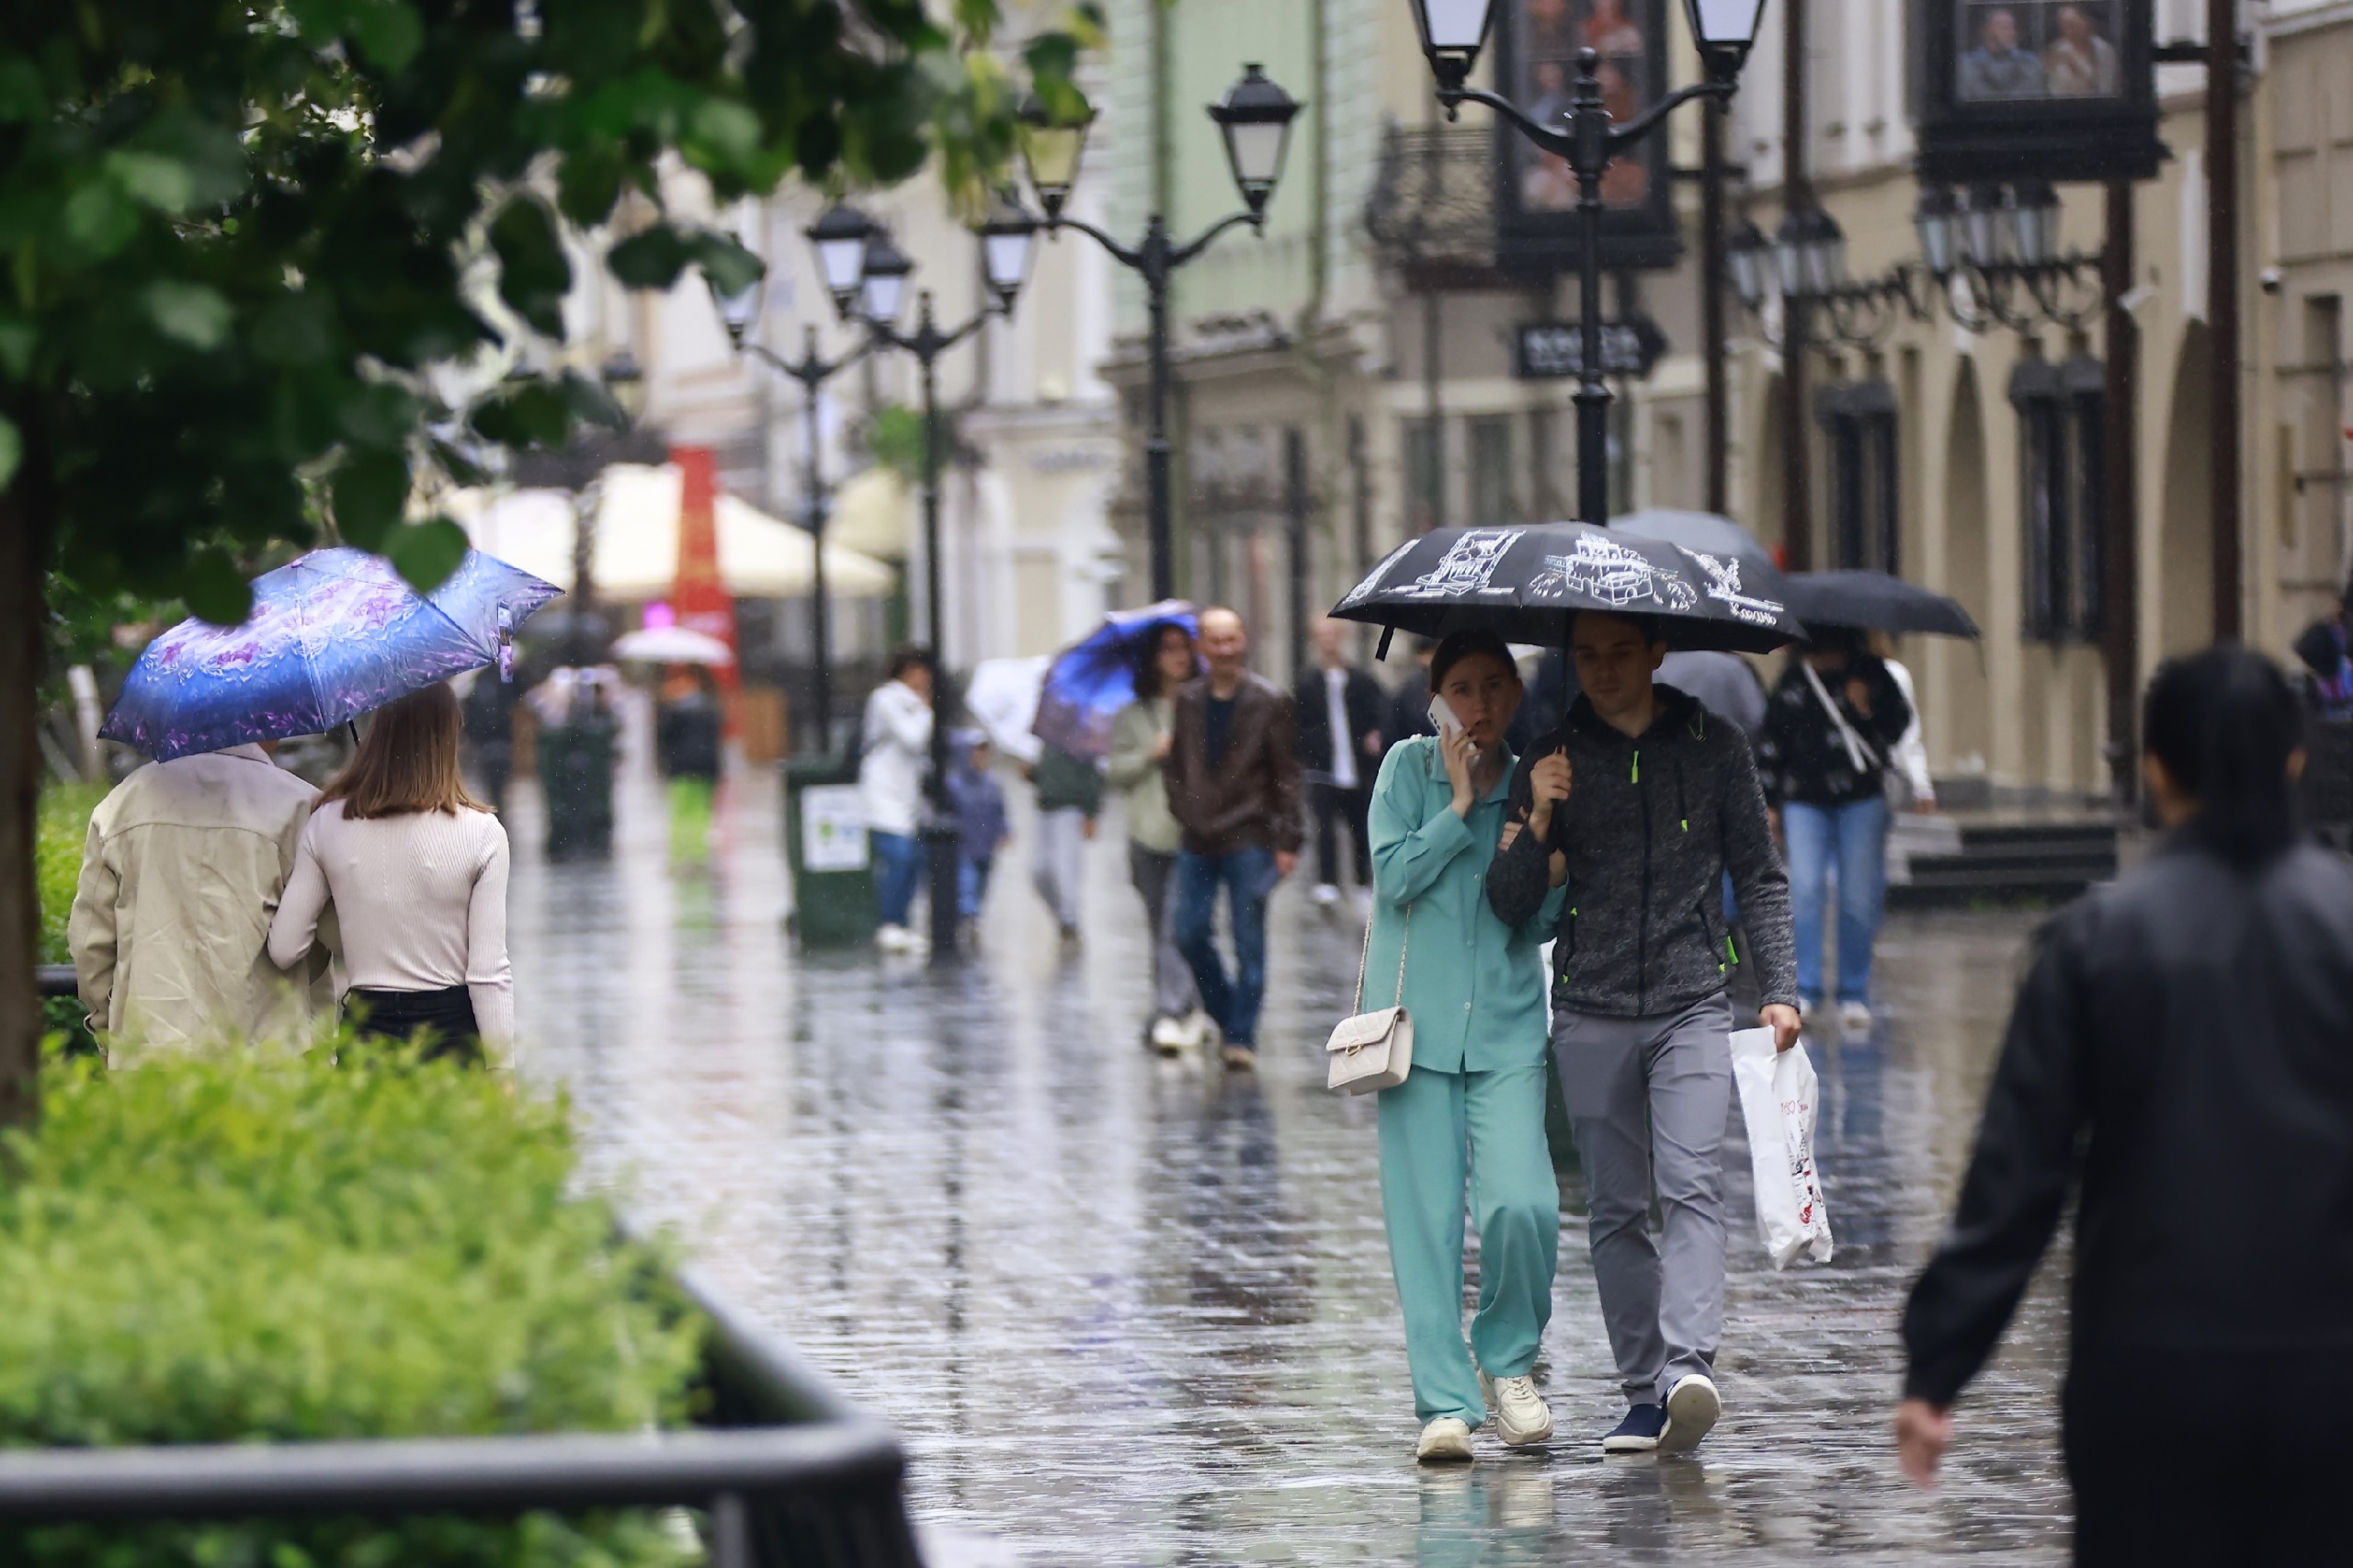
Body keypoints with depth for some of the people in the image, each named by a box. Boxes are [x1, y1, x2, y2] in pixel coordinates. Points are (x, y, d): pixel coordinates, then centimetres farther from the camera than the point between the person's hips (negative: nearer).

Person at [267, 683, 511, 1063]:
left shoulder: (326, 825, -1)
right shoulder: (481, 832, -7)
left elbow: (284, 950, 2)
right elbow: (489, 974, -9)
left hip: (363, 1031, 2)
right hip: (452, 1028, -2)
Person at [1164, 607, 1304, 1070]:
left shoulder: (1268, 702, -2)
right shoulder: (1188, 701, 8)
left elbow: (1285, 774, -2)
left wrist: (1287, 841, -7)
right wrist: (1183, 812, 5)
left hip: (1249, 839, -4)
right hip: (1197, 841, 4)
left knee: (1249, 941, -4)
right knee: (1190, 934, 2)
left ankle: (1243, 1036, 1)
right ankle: (1226, 1015, 21)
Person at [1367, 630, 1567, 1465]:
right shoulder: (1410, 767, 4)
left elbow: (1542, 921, 6)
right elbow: (1395, 875, -7)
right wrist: (1461, 805, -9)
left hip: (1507, 1025, 1)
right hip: (1417, 1018, -1)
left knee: (1520, 1202, -15)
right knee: (1426, 1214, -4)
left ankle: (1508, 1359, 9)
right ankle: (1445, 1402, 1)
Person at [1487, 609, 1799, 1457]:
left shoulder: (1712, 745, 6)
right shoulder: (1552, 759, 7)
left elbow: (1760, 875, 12)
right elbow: (1510, 904, 4)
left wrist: (1778, 989, 3)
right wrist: (1537, 824, -14)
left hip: (1692, 1008, -2)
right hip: (1591, 1013, 2)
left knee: (1692, 1185, -18)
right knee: (1616, 1210, 3)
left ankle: (1688, 1367, -30)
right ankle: (1644, 1391, 9)